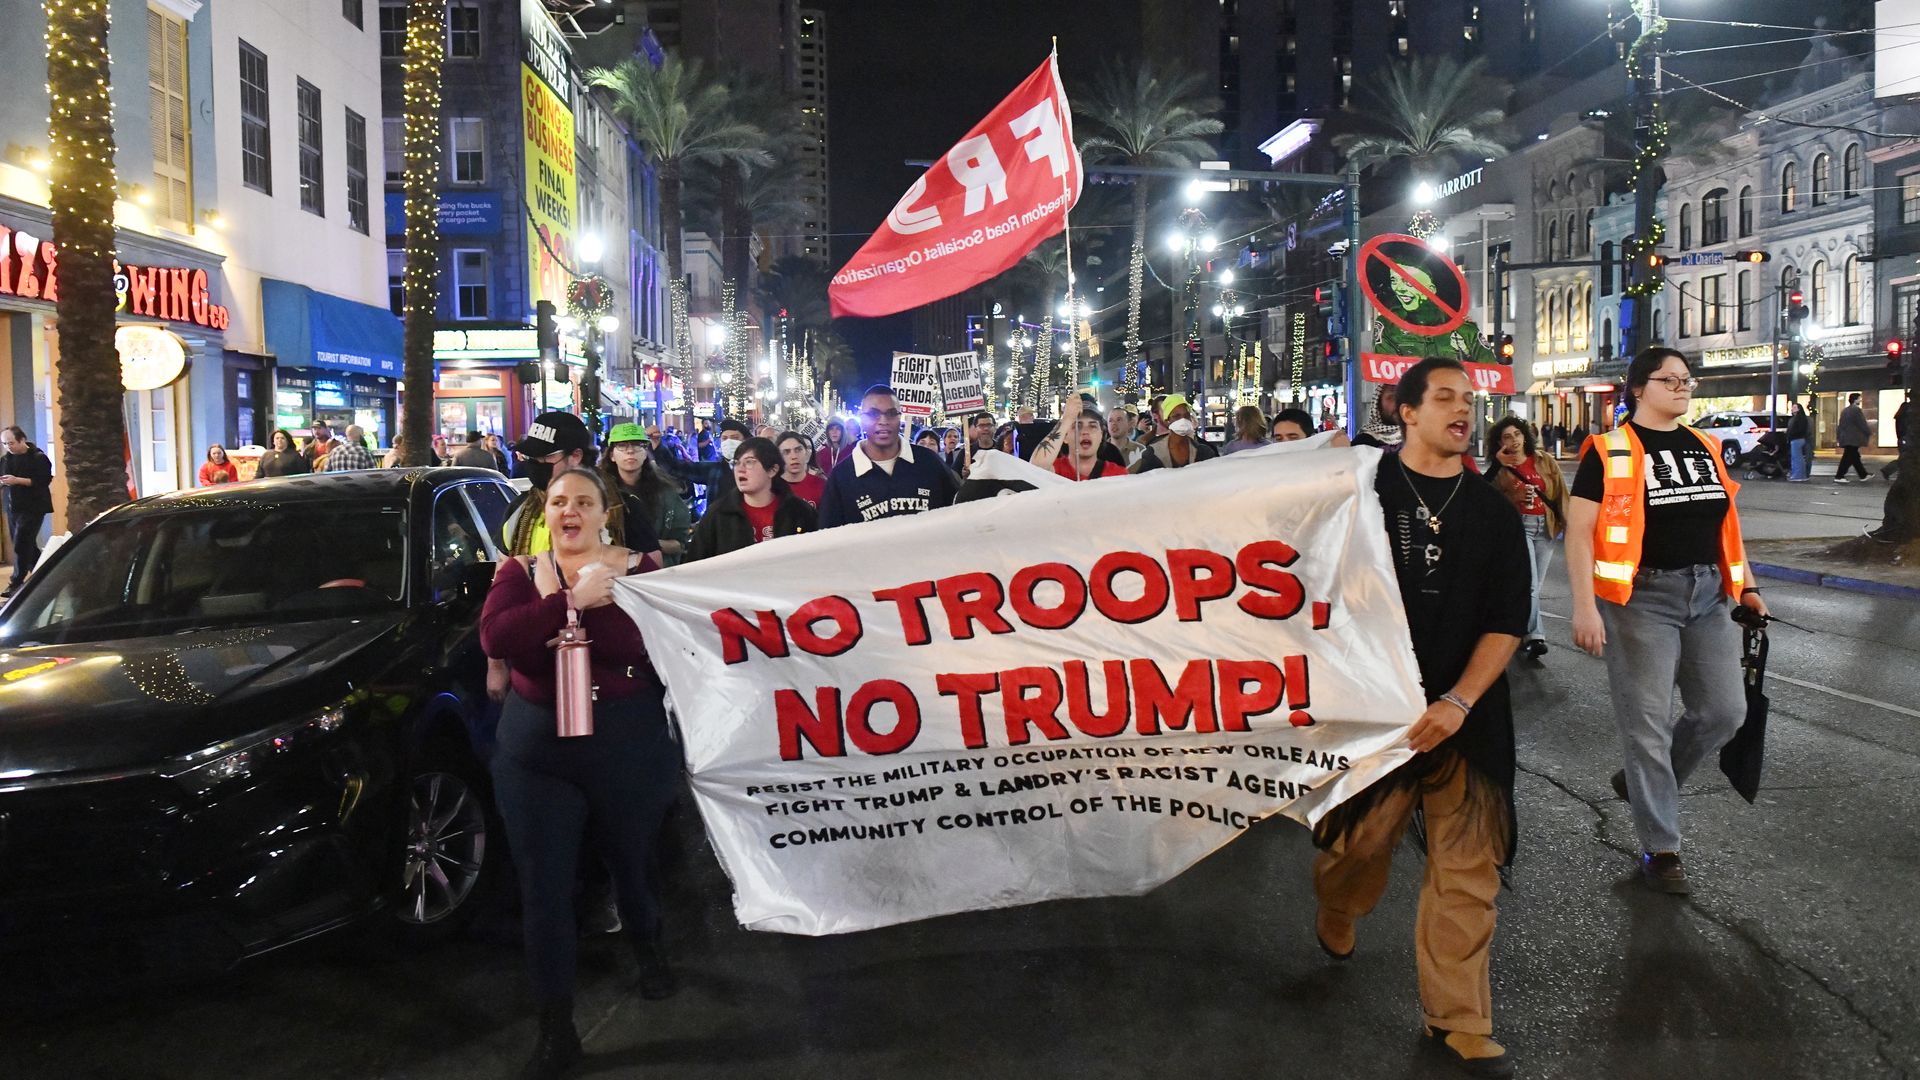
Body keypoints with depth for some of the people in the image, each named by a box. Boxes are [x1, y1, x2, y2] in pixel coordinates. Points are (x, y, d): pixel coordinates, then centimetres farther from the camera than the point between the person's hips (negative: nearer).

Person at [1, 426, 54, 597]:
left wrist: (17, 480, -24)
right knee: (28, 545, 12)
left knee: (21, 545, -10)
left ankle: (16, 583, -5)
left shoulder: (38, 458, -9)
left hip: (33, 508, -7)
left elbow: (44, 480, -18)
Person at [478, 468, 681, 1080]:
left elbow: (634, 644, -19)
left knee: (632, 860, 17)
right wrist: (574, 598, -24)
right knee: (543, 884, 2)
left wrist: (556, 601, -22)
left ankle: (648, 952, 49)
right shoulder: (518, 572, 1)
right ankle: (556, 1028, 15)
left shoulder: (635, 569, -3)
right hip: (536, 748, 1)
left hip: (628, 742, -1)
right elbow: (495, 639, -18)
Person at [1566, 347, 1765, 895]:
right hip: (1642, 598, -6)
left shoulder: (1705, 448, 13)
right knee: (1648, 722, -1)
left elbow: (1725, 520, 22)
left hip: (1708, 594, 6)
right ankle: (1660, 849, 10)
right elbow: (1579, 532, -11)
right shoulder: (1609, 452, -7)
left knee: (1725, 711, 7)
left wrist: (1746, 586, 16)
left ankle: (1644, 781, 31)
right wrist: (1585, 607, -18)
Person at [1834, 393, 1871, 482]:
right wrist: (1869, 434, -3)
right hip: (1853, 439, -9)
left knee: (1855, 457, 13)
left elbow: (1841, 425, 17)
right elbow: (1862, 424, -12)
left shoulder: (1844, 411, 14)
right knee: (1848, 458, -8)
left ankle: (1863, 475, 21)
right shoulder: (1856, 410, -13)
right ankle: (1839, 477, -10)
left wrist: (1838, 436, 19)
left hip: (1845, 438, 9)